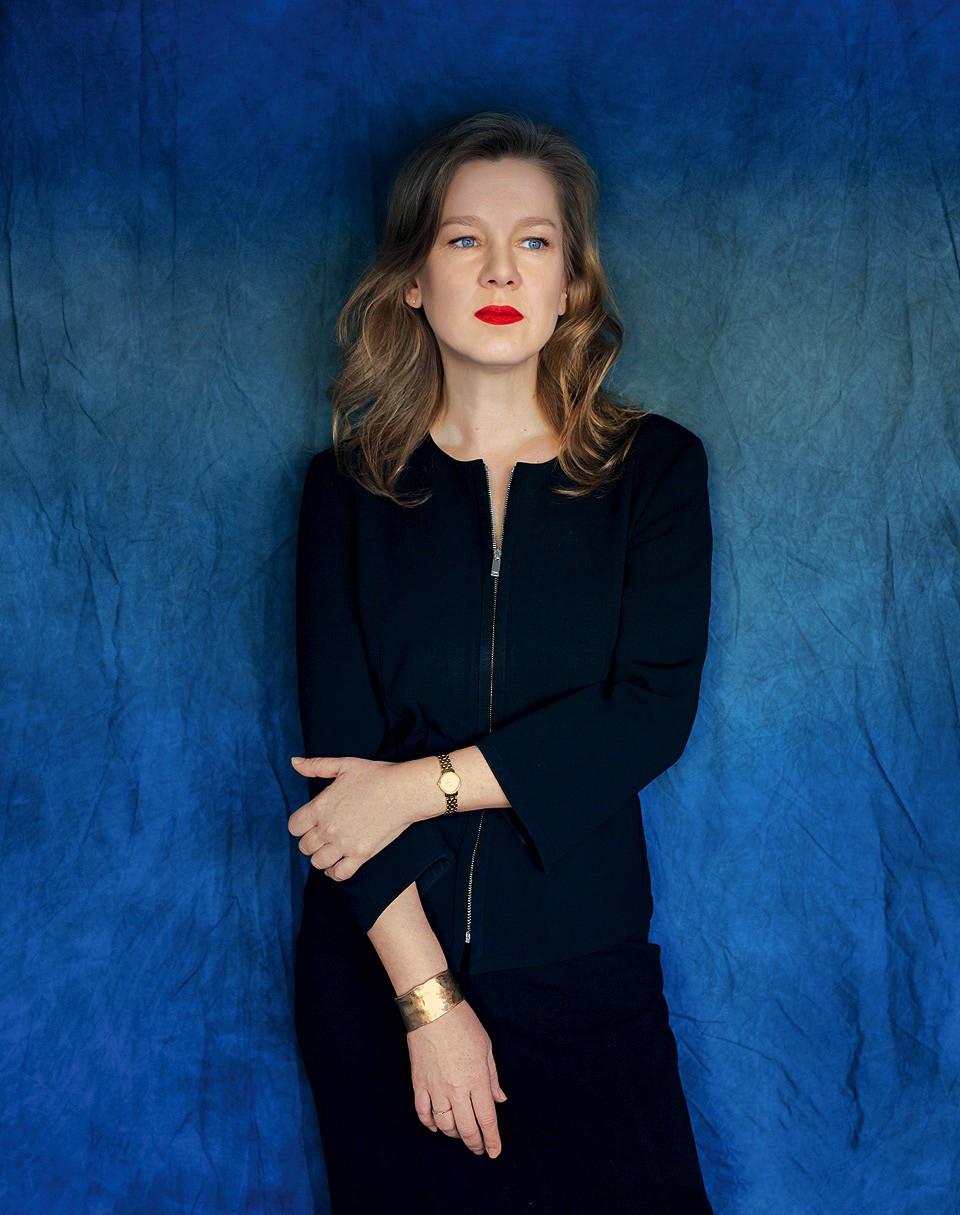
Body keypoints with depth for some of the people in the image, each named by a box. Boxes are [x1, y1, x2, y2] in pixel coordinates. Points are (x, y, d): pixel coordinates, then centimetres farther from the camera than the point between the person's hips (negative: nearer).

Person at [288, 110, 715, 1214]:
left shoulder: (655, 467, 0)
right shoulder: (351, 485, 0)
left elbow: (653, 711, -11)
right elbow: (337, 745, -8)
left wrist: (422, 785, -16)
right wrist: (427, 994, -15)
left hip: (583, 968, 0)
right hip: (377, 964, 0)